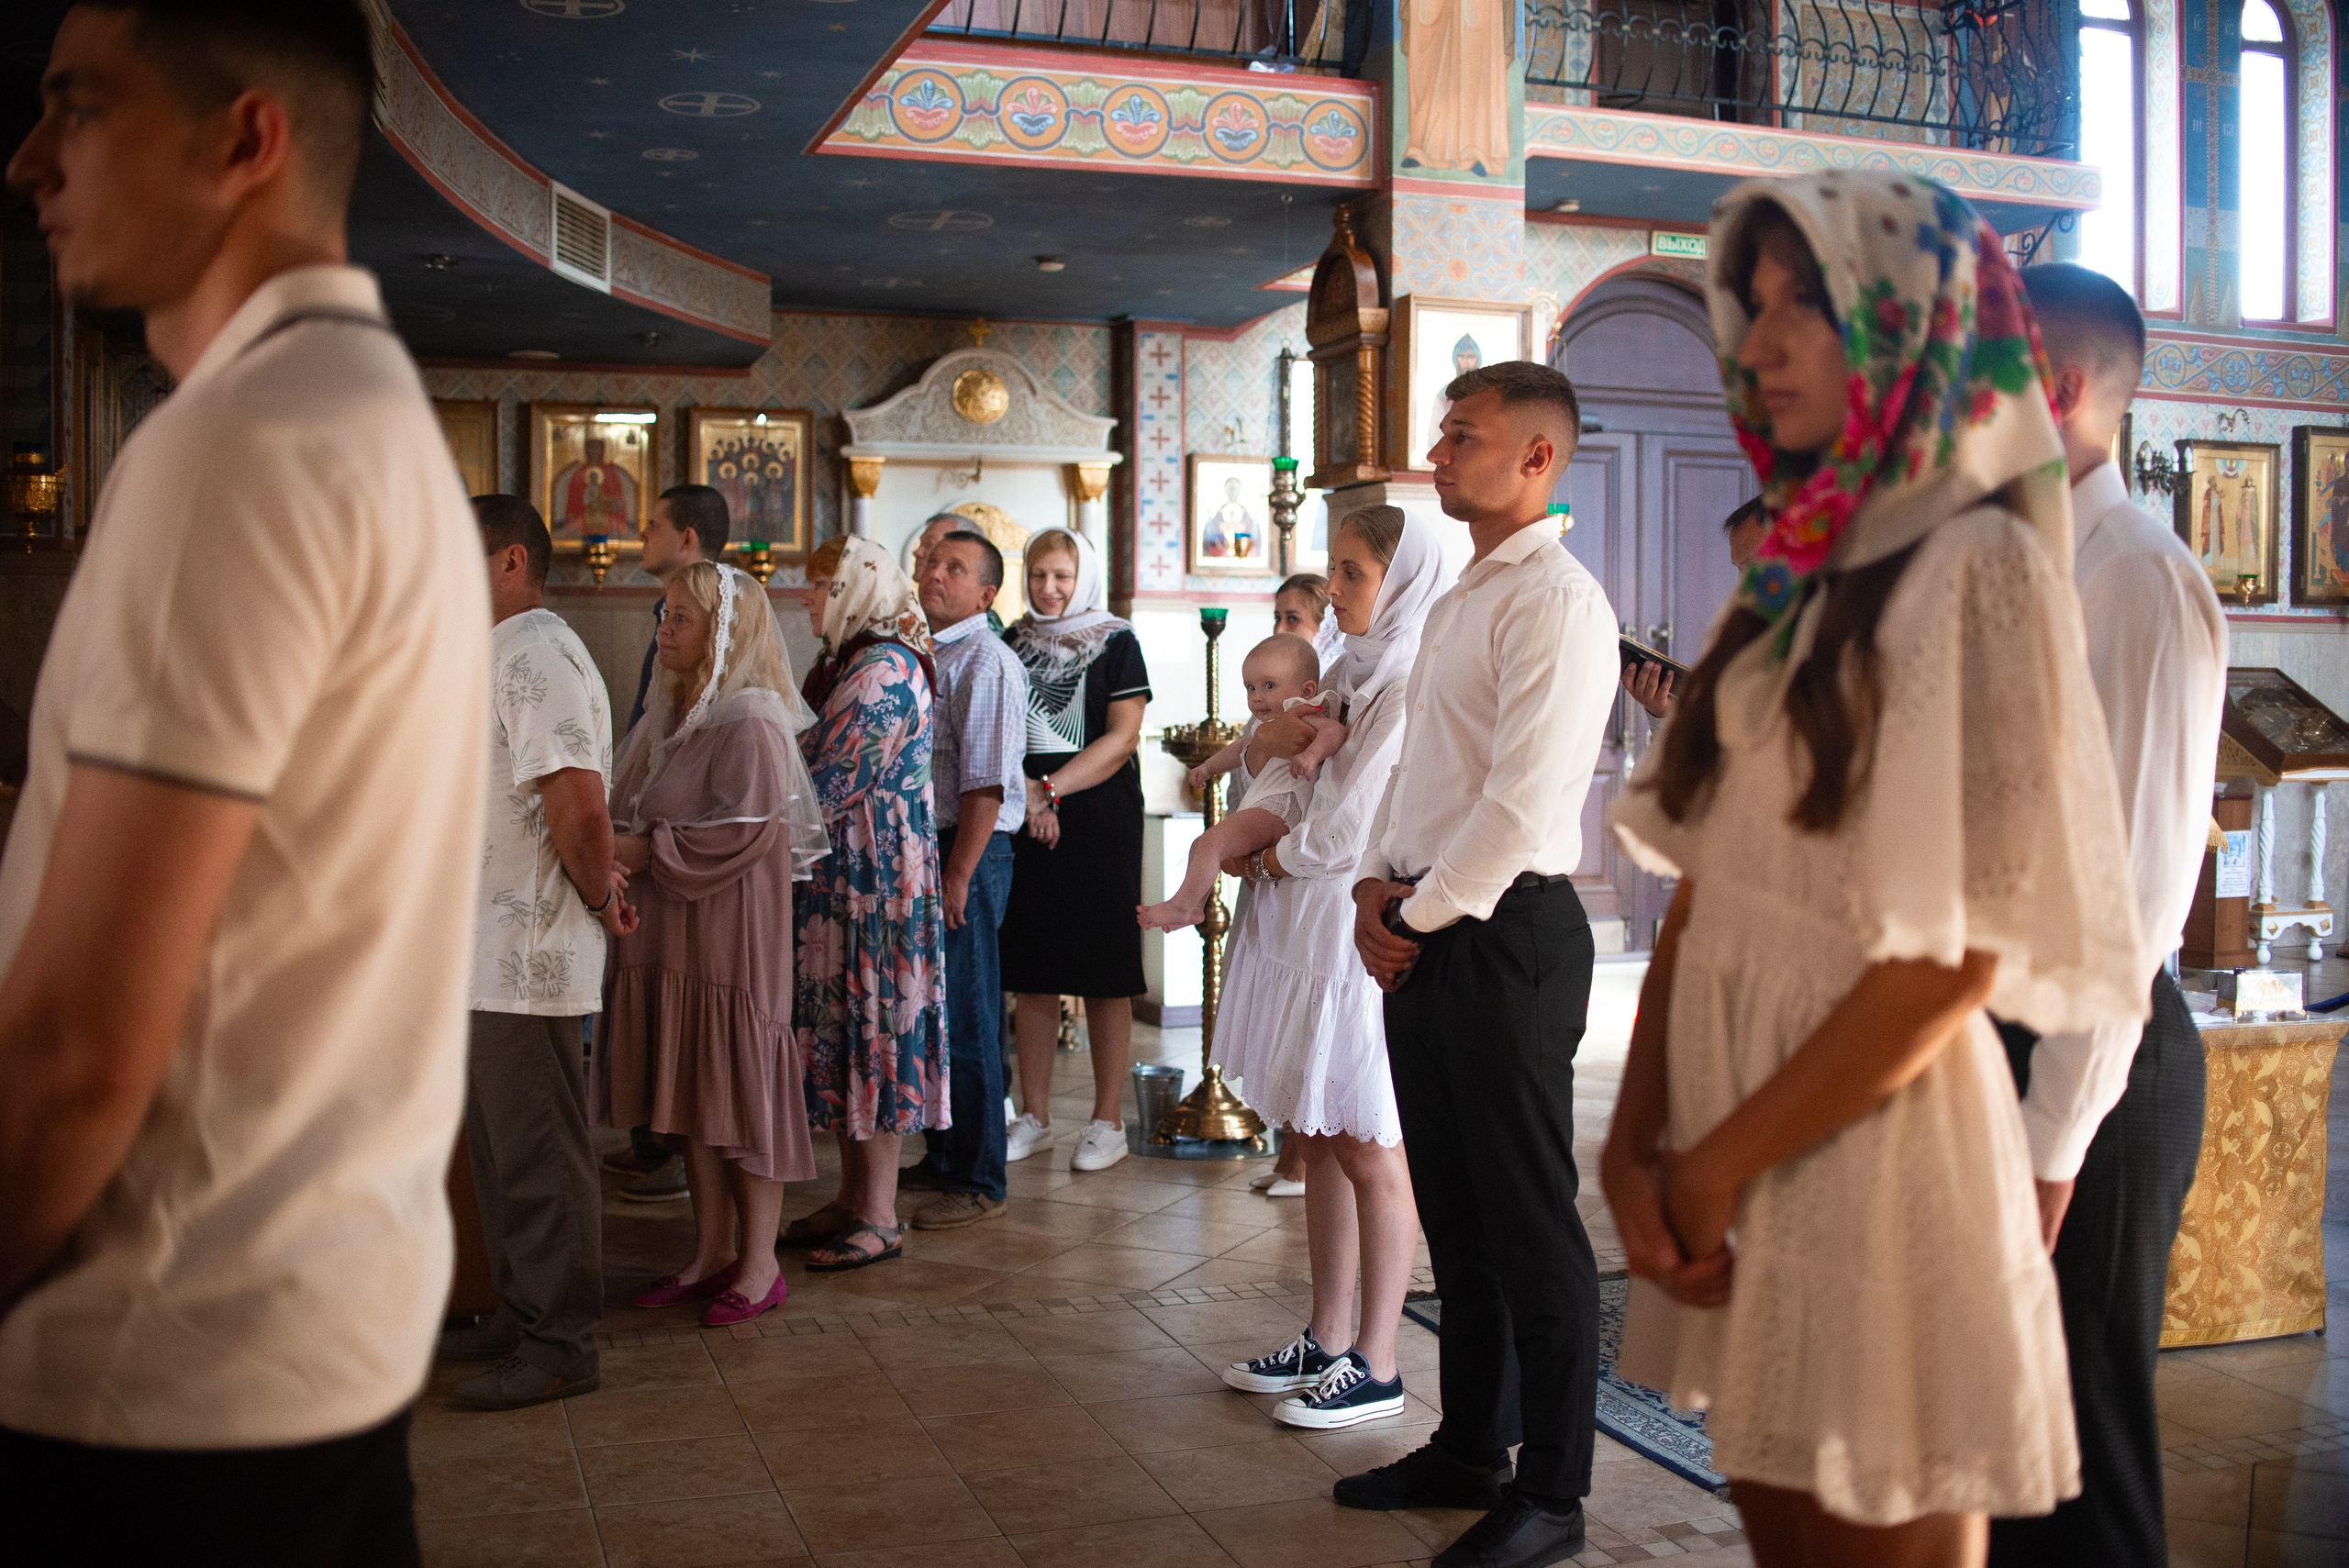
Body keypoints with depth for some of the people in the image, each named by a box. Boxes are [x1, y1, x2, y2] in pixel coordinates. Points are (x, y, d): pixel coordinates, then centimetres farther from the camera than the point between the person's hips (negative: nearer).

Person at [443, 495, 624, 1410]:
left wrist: (599, 898, -14)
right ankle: (520, 1313, 31)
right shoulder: (497, 656, 17)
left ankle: (560, 1346, 8)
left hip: (526, 957, -11)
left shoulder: (537, 656, -17)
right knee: (498, 1146, 18)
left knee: (539, 1156, -2)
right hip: (487, 956, 11)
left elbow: (578, 804, -26)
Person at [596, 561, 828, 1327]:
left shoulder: (751, 720, -13)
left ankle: (759, 1264, 10)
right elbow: (643, 815, 20)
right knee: (690, 1091, 12)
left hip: (732, 928, -9)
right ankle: (712, 1253, 22)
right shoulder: (675, 711, 14)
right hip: (672, 928, 9)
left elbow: (744, 831, -20)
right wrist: (627, 850, 0)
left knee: (743, 1086, -1)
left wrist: (644, 853, -17)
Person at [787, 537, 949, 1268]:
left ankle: (880, 1218, 5)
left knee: (873, 1022, -4)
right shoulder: (840, 666, 15)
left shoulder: (885, 671, -15)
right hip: (843, 877, 10)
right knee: (843, 1024, 12)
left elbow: (830, 784, -19)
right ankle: (853, 1198, 22)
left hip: (876, 877, -10)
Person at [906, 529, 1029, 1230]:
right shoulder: (923, 653, 15)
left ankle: (977, 1182, 6)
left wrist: (957, 876, -22)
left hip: (967, 854, -9)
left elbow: (985, 782, -19)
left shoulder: (986, 661, -12)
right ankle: (942, 1158, 29)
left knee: (965, 1021, -3)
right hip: (917, 845, 9)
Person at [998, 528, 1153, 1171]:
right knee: (1031, 974, 5)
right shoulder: (1013, 643, 13)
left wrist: (1051, 788, -15)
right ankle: (1034, 1117, 14)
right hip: (1026, 824, 4)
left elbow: (1122, 737, -7)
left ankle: (1108, 1122, 6)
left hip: (1098, 821, -4)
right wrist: (1025, 792, -8)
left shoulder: (1116, 644, 2)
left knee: (1103, 975, -1)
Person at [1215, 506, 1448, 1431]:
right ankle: (1327, 1340, 24)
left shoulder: (1411, 684, -14)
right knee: (1317, 1138, 13)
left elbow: (1350, 824, -16)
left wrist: (1274, 856, -1)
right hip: (1305, 921, 9)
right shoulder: (1353, 669, 14)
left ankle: (1375, 1366, 9)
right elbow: (1276, 752, 21)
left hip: (1361, 926, -9)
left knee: (1366, 1146, -1)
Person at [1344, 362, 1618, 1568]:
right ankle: (1468, 1451, 30)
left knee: (1531, 1227, 1)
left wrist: (1421, 918, -12)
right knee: (1454, 1216, 16)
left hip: (1506, 936, -9)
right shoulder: (1457, 603, 17)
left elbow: (1522, 800, -20)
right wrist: (1375, 888, 6)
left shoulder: (1556, 601, -13)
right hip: (1423, 937, 9)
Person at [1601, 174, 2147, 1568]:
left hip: (1872, 1132, -7)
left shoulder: (1976, 566, -11)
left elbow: (1959, 951, -17)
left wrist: (1723, 1158, -11)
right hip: (1735, 1150, 7)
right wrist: (1636, 1140, -4)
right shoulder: (1799, 575, 11)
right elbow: (1703, 886, 6)